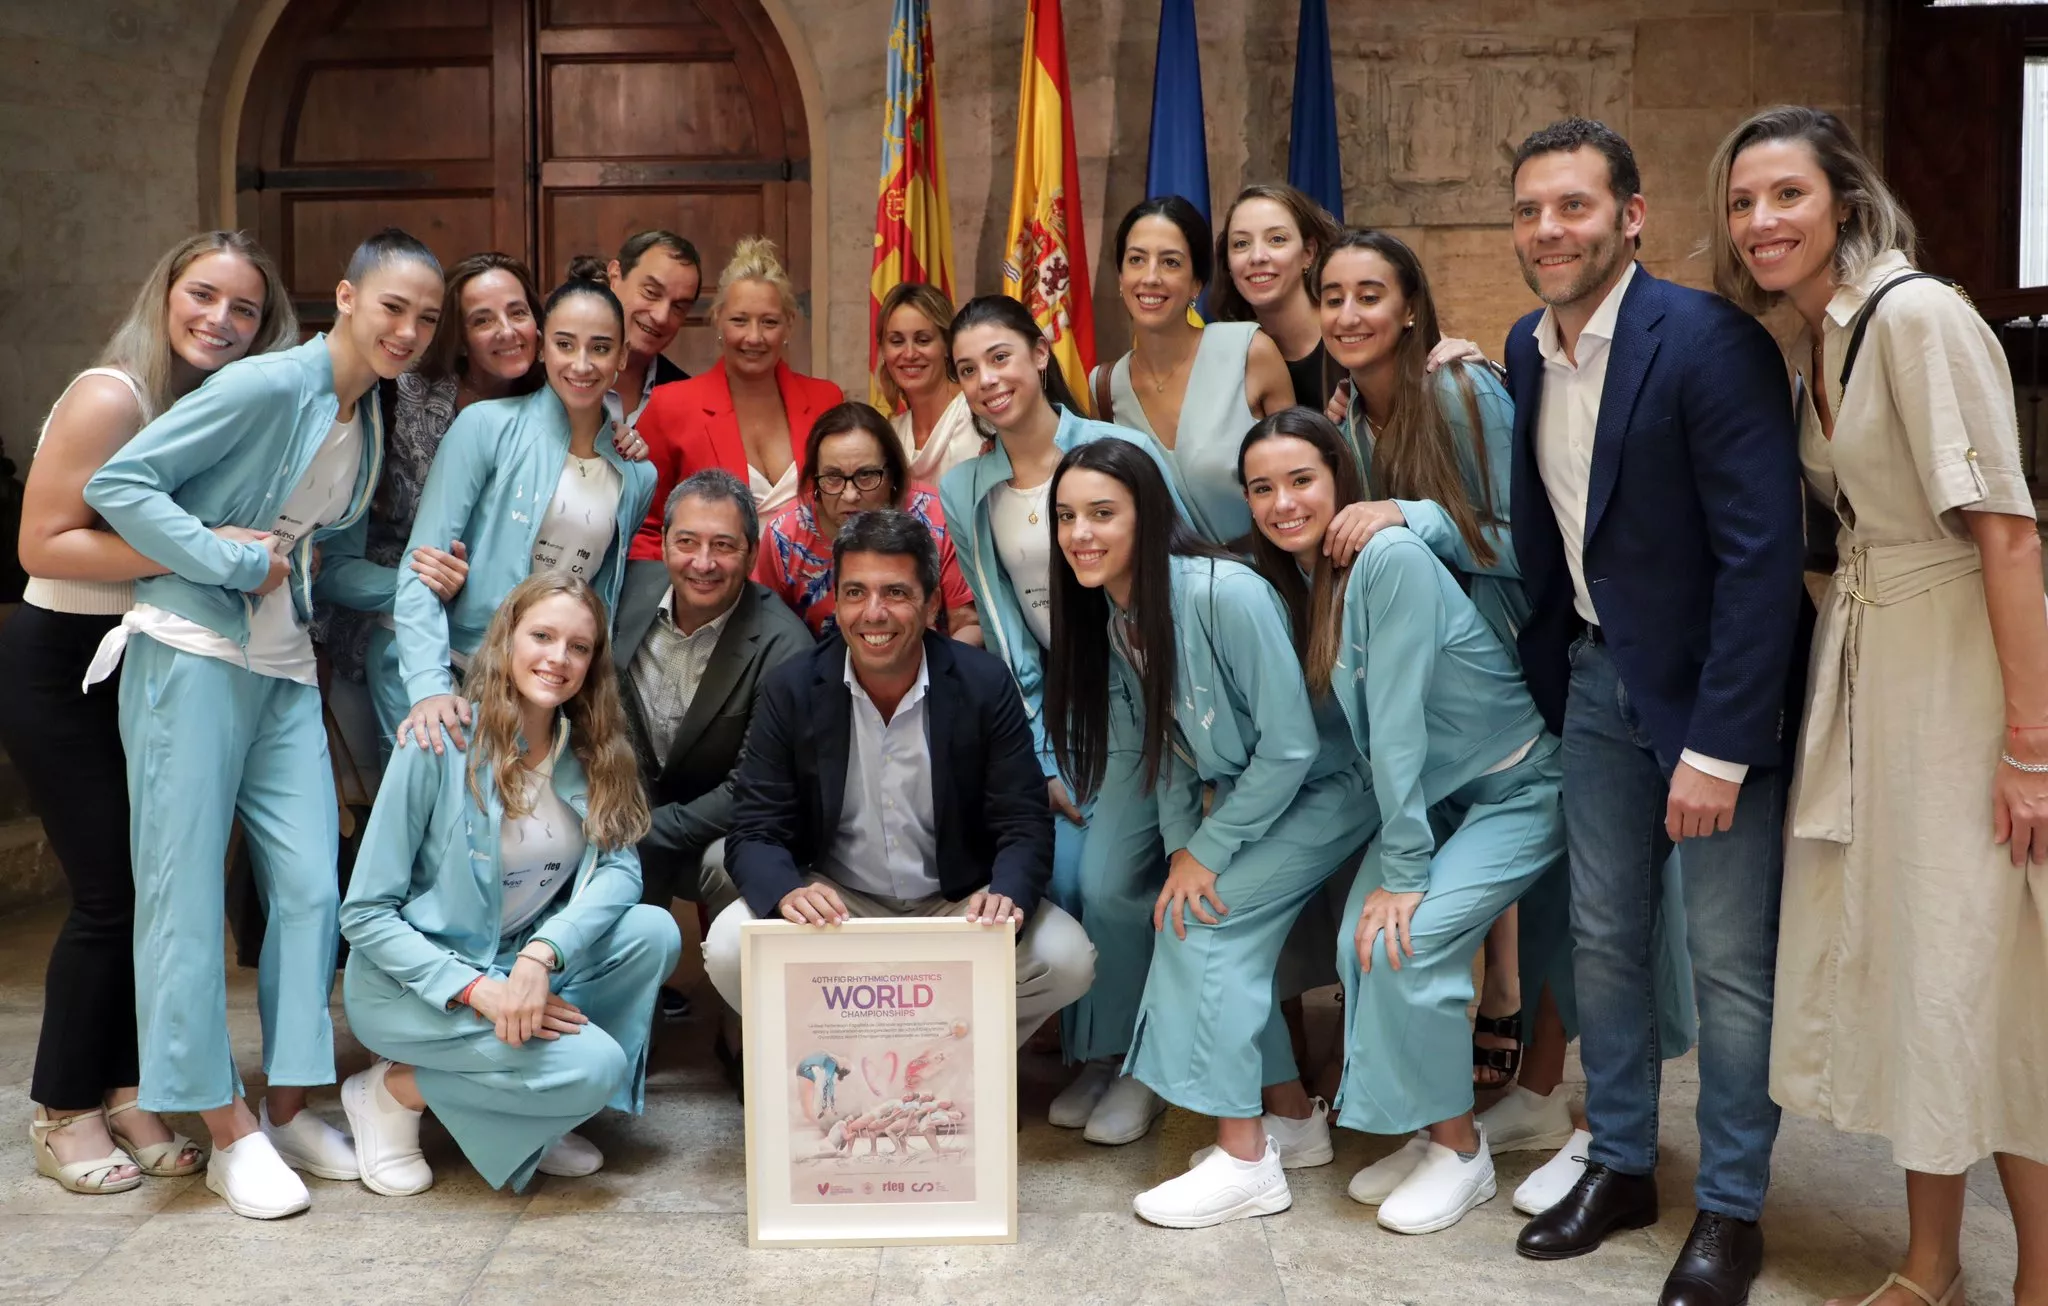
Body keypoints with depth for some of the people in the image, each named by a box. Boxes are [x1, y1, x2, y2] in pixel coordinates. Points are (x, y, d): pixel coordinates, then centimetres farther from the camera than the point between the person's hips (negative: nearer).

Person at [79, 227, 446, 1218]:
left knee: (312, 886, 2)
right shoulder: (266, 387, -13)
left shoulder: (371, 423, 12)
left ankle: (287, 1107, 14)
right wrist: (231, 557, -16)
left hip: (286, 669, 7)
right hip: (192, 655, -7)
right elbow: (118, 483, -13)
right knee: (187, 892, -2)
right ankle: (229, 1131, 5)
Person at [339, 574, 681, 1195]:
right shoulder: (440, 746, -17)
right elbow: (365, 915, -16)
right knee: (592, 1068, -25)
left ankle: (539, 1122, -2)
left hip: (520, 965, 6)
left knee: (653, 932, -19)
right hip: (410, 982, -6)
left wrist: (543, 954, -32)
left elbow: (619, 868, -13)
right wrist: (478, 991, -27)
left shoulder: (591, 753, 0)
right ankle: (393, 1091, -2)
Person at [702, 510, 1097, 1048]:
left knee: (1067, 958, -24)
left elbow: (1024, 825, -8)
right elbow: (755, 832, -8)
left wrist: (1006, 895, -32)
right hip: (833, 904, 0)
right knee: (730, 949, -26)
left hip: (958, 904, 0)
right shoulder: (790, 690, -7)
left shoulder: (985, 685, -8)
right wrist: (788, 892, -32)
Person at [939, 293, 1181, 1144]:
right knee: (1059, 877, -11)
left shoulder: (1119, 453, -8)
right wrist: (1045, 759, 0)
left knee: (1110, 881, -16)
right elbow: (1003, 632, 5)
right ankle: (1090, 1056, 12)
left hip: (1142, 698, -3)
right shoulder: (962, 490, 4)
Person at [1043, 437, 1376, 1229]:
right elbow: (1164, 746, 2)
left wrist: (1206, 852, -19)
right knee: (1188, 916, -2)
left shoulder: (1225, 596, -29)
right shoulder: (1112, 613, -4)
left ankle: (1245, 1162, -7)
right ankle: (1298, 1119, 17)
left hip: (1327, 785, -8)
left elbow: (1290, 746, -26)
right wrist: (1180, 849, -8)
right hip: (1244, 789, 8)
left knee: (1206, 922, -16)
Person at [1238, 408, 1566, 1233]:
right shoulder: (1292, 581, -1)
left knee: (1407, 940, -20)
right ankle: (1428, 1131, 10)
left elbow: (1396, 720, -26)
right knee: (1360, 940, -9)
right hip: (1432, 790, 7)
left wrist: (1404, 871, -23)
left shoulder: (1389, 559, -25)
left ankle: (1460, 1149, 0)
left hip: (1520, 786, -7)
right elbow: (1363, 732, 3)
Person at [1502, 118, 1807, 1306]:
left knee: (1729, 959, 2)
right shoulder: (1528, 348, 3)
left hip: (1714, 690, -6)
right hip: (1596, 678, 6)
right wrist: (1546, 673, 5)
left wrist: (1717, 748, -23)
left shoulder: (1710, 342, -20)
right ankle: (1620, 1165, 30)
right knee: (1603, 936, 13)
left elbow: (1765, 551, -22)